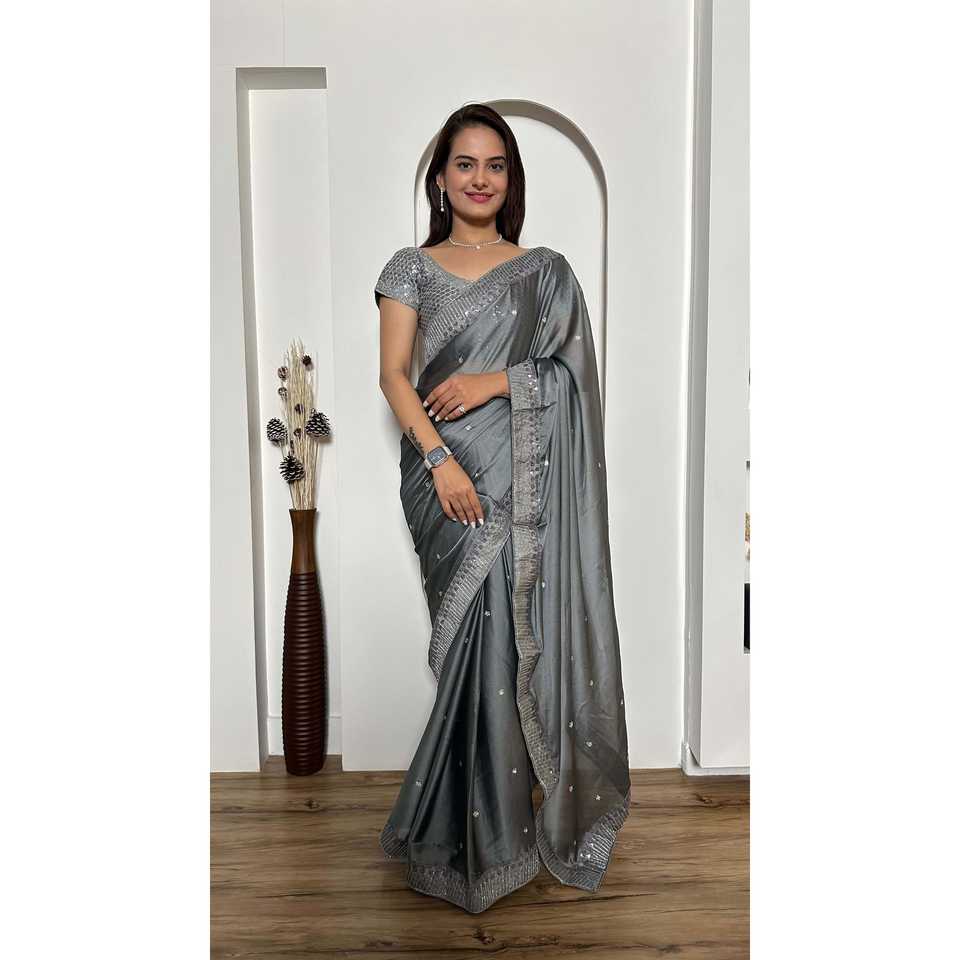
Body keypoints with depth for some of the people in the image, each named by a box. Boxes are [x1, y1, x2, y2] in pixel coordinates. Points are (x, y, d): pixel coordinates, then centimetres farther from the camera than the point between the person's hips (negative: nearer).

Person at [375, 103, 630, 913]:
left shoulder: (546, 271, 12)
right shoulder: (412, 268, 9)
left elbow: (575, 370, 5)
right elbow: (392, 371, -1)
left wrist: (497, 381, -11)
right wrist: (438, 458, -14)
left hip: (527, 478, 1)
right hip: (448, 470, -1)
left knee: (522, 628, 0)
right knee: (476, 638, -1)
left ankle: (519, 807, 19)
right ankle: (478, 827, 15)